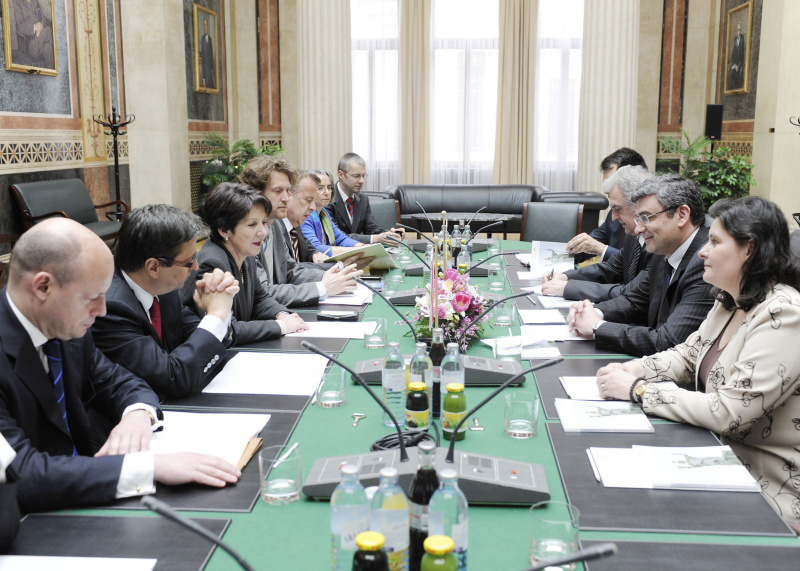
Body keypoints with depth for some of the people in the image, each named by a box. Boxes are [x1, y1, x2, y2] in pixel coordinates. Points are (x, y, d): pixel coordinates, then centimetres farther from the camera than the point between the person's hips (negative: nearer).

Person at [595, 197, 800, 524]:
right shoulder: (731, 303, 7)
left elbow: (728, 413, -28)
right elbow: (688, 355, 16)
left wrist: (637, 390, -22)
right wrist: (633, 369, -4)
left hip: (769, 487, -8)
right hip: (723, 455, 8)